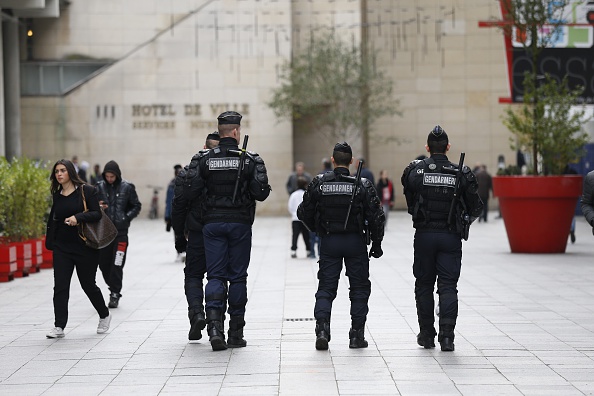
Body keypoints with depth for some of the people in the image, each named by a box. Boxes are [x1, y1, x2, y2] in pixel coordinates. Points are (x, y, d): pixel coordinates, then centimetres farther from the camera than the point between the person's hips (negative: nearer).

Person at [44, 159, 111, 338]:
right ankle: (59, 326, -4)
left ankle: (104, 316, 31)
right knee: (60, 286, -5)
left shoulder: (86, 191, -6)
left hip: (85, 247, -4)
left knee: (88, 284, 7)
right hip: (62, 247, 4)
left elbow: (97, 214, -11)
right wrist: (50, 242, 13)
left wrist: (78, 217, -26)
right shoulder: (57, 195, 9)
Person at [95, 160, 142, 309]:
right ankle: (114, 288, 26)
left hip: (120, 231, -3)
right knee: (103, 262, 5)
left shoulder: (127, 187, -1)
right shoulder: (99, 187, 4)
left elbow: (136, 206, 6)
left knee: (117, 264, -7)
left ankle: (115, 294, 1)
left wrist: (126, 217, -8)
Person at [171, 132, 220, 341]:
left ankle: (196, 311, -12)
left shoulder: (188, 173, -4)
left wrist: (179, 236, 5)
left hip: (197, 235, -1)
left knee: (193, 276, 11)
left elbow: (178, 207, -4)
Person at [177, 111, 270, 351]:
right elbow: (261, 192, -10)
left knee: (215, 275, 4)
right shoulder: (250, 159, -4)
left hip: (212, 223, 1)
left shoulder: (203, 159, -2)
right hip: (240, 223, -1)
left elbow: (189, 191, -8)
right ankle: (236, 334, 11)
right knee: (238, 276, 7)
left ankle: (214, 325, -16)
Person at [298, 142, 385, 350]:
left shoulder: (319, 183, -3)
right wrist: (376, 244, 4)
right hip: (356, 242, -1)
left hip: (329, 241, 1)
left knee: (325, 288, 9)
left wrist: (318, 230, 21)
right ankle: (357, 335, 11)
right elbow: (376, 217, -8)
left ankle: (322, 329, -9)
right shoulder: (362, 185, -7)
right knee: (359, 288, 11)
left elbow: (304, 213, 3)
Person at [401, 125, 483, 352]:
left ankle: (427, 335, 18)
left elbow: (409, 202, 7)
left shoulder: (415, 171, -4)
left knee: (424, 285, 12)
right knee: (448, 286, 1)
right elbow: (476, 208, 1)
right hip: (451, 237, 0)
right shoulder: (461, 174, -3)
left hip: (424, 235, 0)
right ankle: (447, 335, -10)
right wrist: (464, 222, 20)